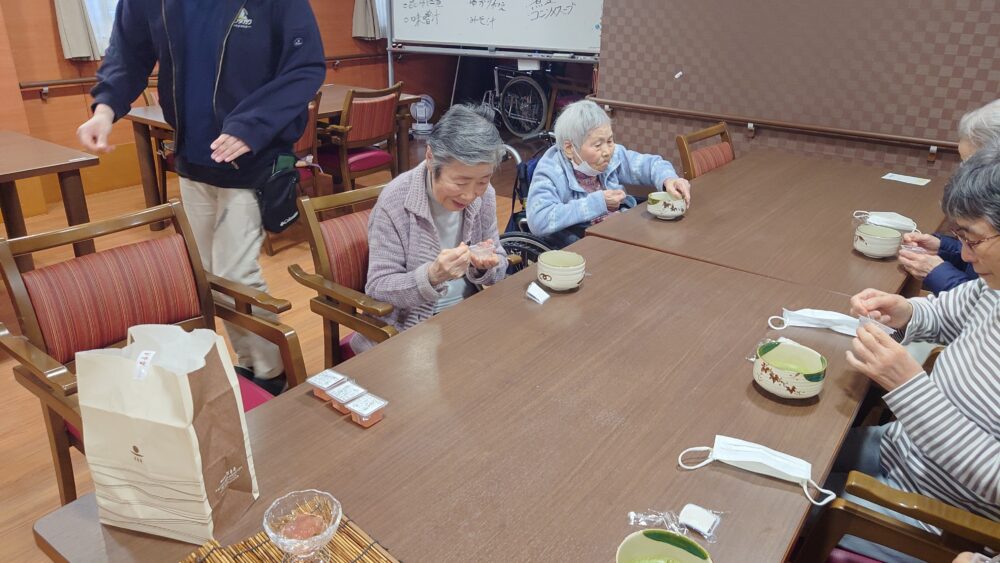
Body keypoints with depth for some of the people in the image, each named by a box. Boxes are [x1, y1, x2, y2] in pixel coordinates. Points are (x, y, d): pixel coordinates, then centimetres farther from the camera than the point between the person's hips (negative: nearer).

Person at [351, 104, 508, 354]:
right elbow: (377, 289, -17)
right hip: (406, 329, -5)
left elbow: (499, 265, 5)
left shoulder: (484, 196, -5)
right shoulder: (394, 202, -18)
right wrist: (432, 276, -34)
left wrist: (485, 266, -18)